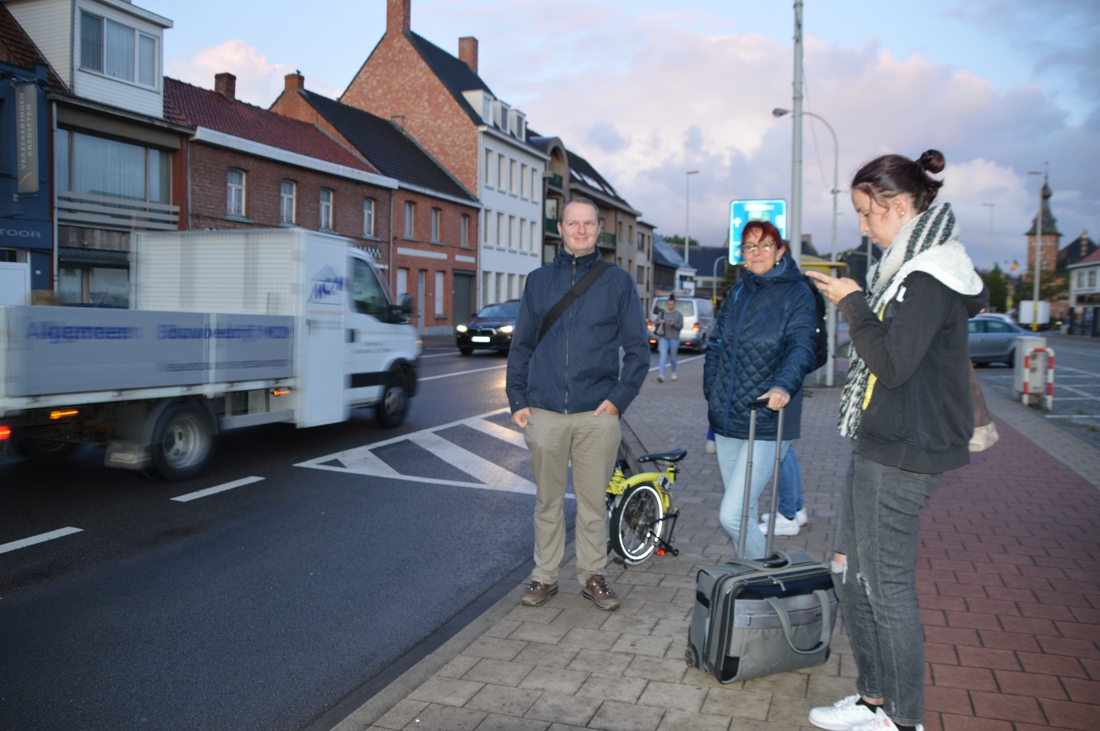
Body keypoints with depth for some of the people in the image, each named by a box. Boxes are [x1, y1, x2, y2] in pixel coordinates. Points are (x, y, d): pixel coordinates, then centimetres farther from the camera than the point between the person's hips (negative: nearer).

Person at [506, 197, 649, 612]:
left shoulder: (618, 282, 5)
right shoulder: (539, 281, 10)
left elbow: (638, 348, 6)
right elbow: (521, 346, 12)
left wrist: (620, 398, -5)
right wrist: (517, 400, 3)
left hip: (597, 414, -1)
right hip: (545, 413, 1)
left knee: (593, 501, 7)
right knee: (547, 501, 10)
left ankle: (592, 574, 23)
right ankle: (544, 576, 23)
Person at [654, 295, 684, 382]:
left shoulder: (679, 314, 3)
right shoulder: (662, 313, 9)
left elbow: (680, 326, -2)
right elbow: (655, 324, 10)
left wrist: (673, 324, -20)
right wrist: (659, 322, -12)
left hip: (674, 338, -1)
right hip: (663, 337, 1)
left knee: (673, 357, 8)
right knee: (663, 355, -13)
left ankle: (674, 373, 31)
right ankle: (661, 374, -23)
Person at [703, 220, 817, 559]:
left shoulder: (797, 293, -4)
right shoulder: (737, 293, 14)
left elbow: (801, 348, -18)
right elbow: (715, 346, 18)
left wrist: (783, 385, -37)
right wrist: (712, 394, 7)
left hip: (766, 425, -6)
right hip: (726, 422, 6)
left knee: (732, 515, -12)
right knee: (743, 512, 16)